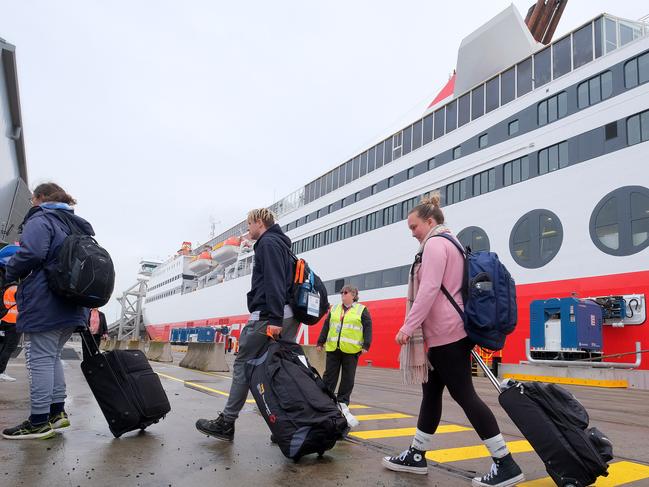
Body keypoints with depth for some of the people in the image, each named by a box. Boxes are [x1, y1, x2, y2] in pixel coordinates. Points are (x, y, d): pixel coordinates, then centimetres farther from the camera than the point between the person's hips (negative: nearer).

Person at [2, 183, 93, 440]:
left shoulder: (40, 220, -6)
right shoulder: (76, 225, 21)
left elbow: (31, 253, -22)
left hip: (44, 305, -8)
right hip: (71, 306, 9)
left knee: (39, 360, -4)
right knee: (52, 357, 17)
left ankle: (39, 421, -1)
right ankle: (57, 411, 19)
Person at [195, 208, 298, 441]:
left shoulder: (268, 243, -4)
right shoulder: (280, 244, 26)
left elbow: (274, 282, -18)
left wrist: (274, 319, -24)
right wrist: (278, 318, 18)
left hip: (267, 317, -9)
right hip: (287, 317, 9)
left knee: (242, 365, -3)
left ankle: (226, 423, 1)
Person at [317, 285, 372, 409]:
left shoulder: (362, 310, 3)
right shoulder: (334, 309, 15)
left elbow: (368, 327, -3)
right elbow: (326, 326, 16)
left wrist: (366, 345, -11)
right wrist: (320, 342, 11)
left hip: (351, 349, -3)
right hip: (333, 348, 3)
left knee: (348, 377, 4)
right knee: (329, 374, 6)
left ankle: (343, 401, 14)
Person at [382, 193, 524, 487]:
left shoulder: (434, 243, -10)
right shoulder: (451, 243, 21)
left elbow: (429, 289, -22)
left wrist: (408, 326, -23)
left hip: (445, 333, -11)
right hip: (451, 331, 11)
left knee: (464, 395, -7)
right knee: (431, 393, 13)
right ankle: (416, 455, 21)